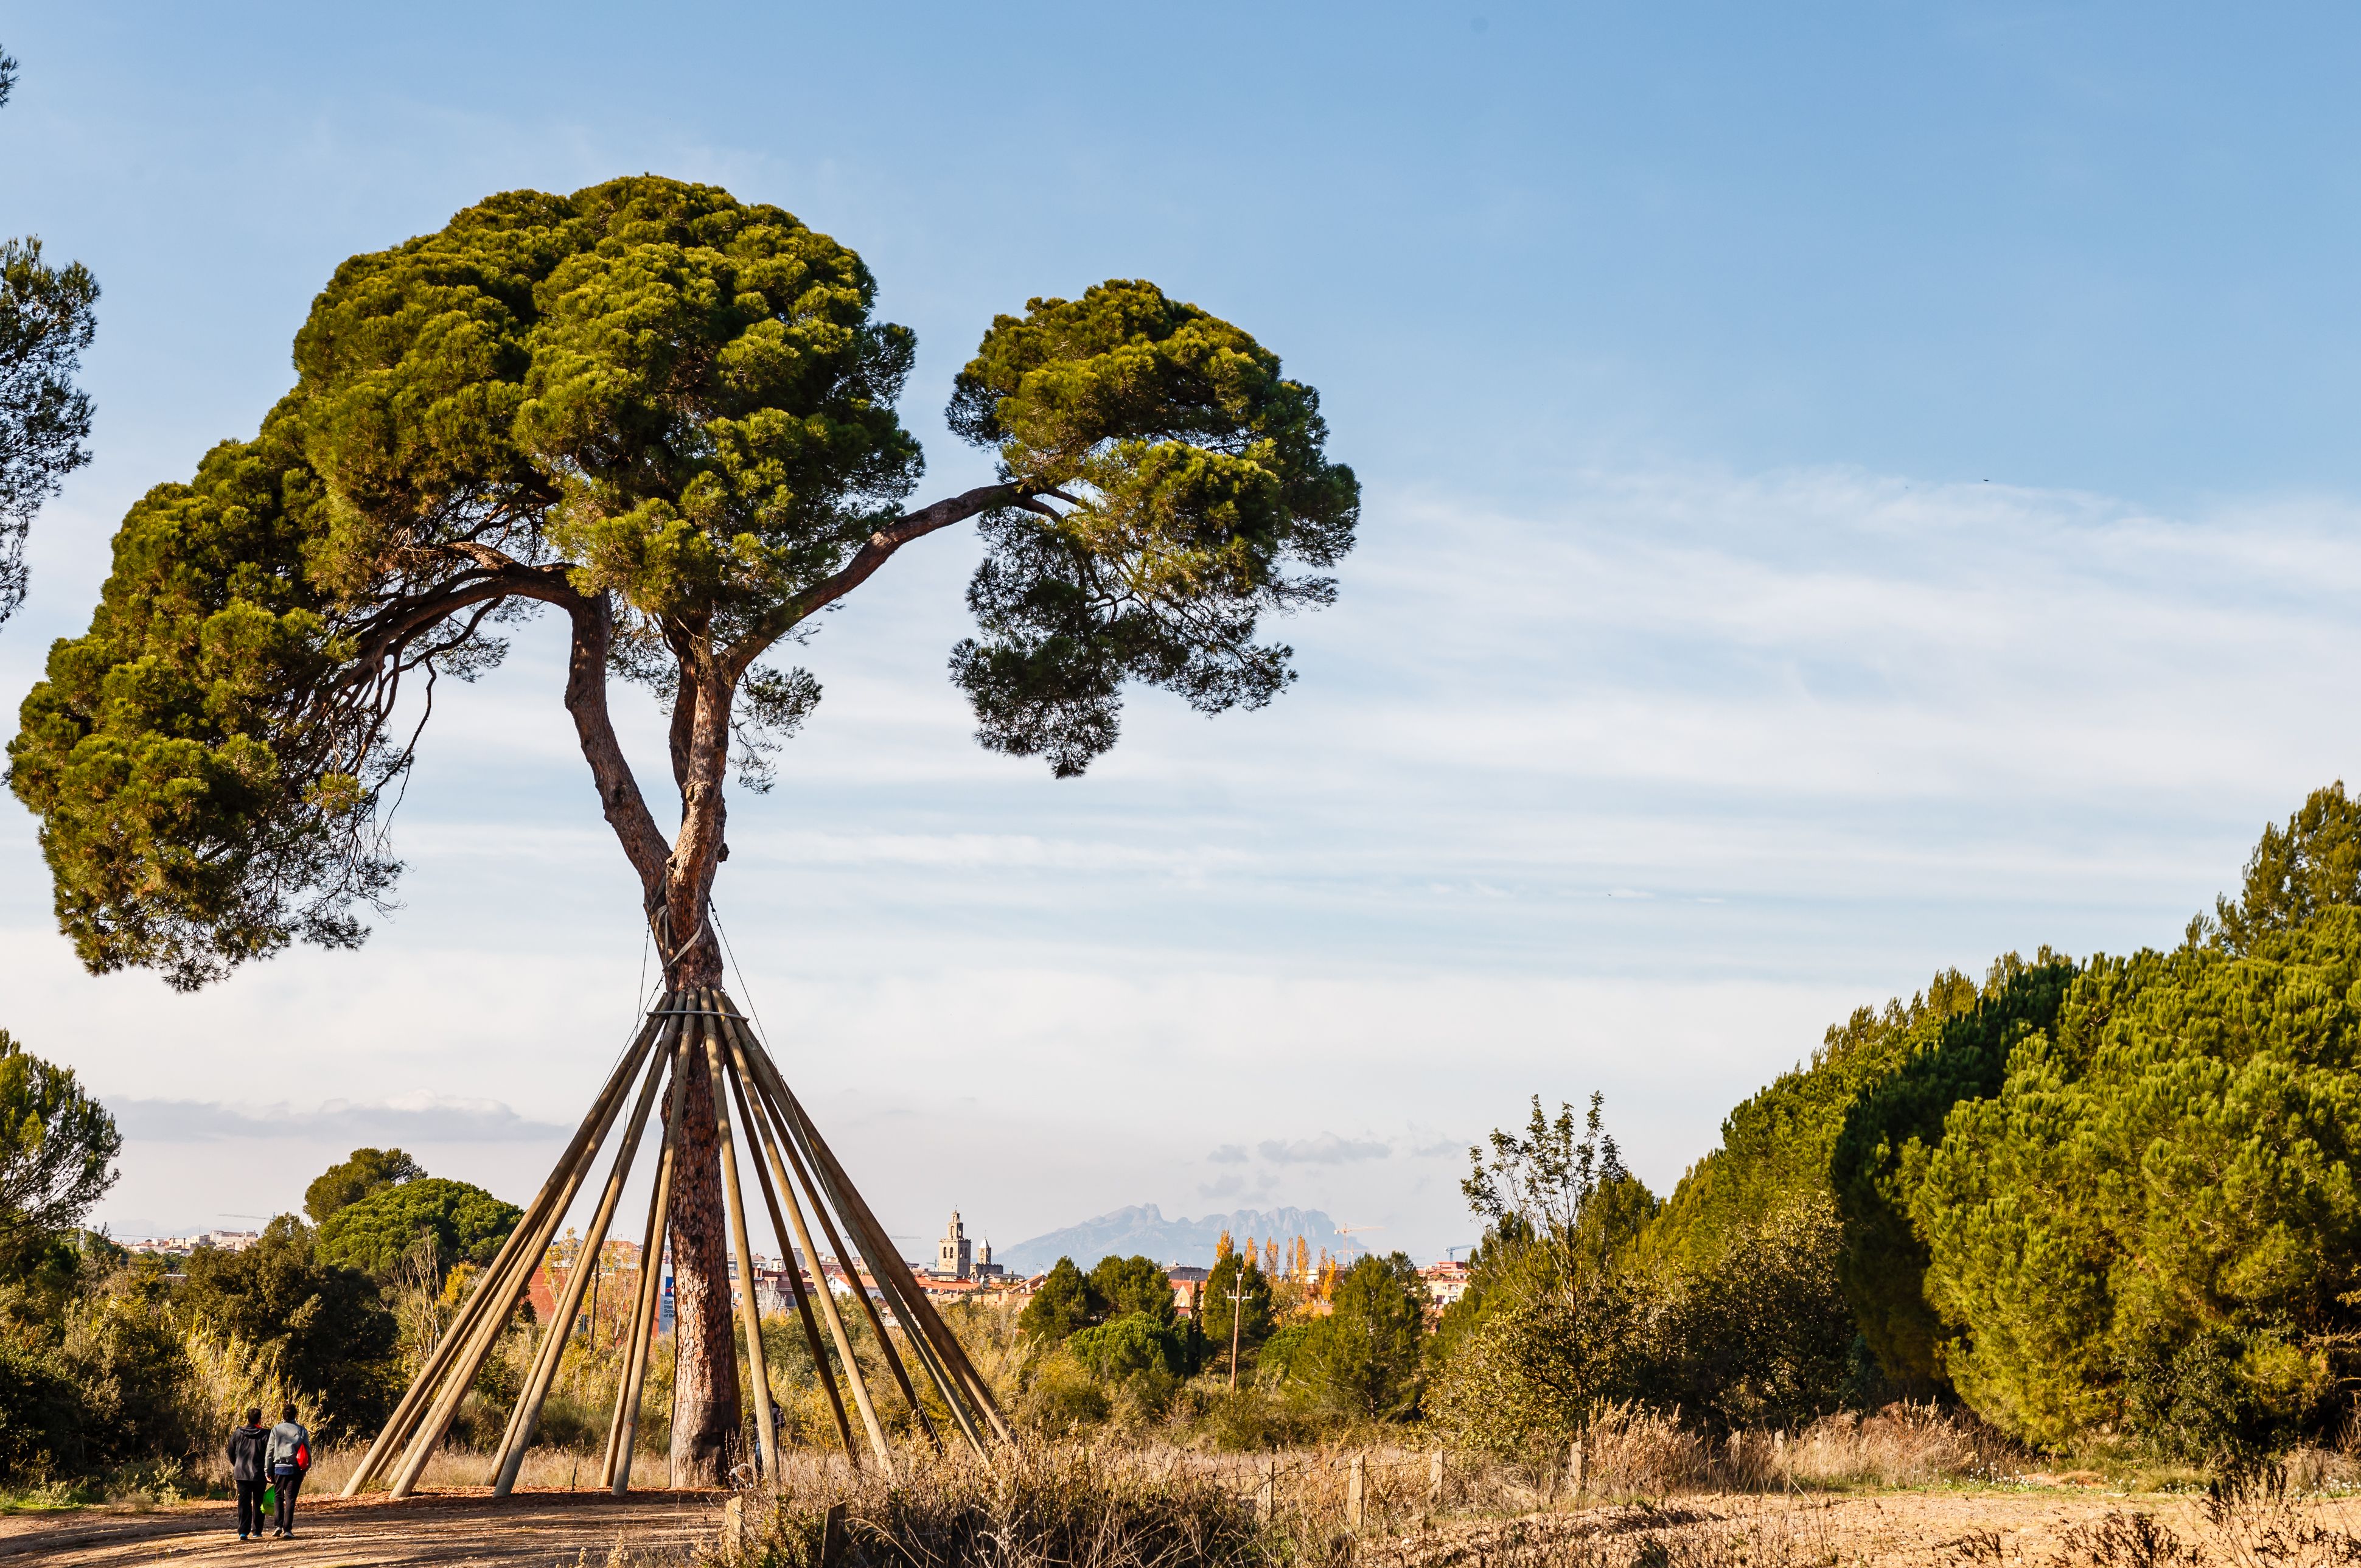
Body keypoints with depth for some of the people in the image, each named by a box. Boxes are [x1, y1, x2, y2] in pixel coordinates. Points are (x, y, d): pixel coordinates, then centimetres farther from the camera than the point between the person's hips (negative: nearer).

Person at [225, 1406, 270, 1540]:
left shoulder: (237, 1434, 3)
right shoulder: (266, 1434, -7)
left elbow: (231, 1454, 11)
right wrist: (269, 1472, -3)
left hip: (241, 1473, 2)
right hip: (259, 1474, -2)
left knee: (244, 1503, 2)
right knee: (258, 1503, 12)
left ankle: (243, 1531, -9)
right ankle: (257, 1530, 16)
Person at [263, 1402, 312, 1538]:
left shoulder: (276, 1430, 1)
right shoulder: (301, 1430, 2)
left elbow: (270, 1452, 1)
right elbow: (308, 1450, 2)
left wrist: (268, 1471, 4)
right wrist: (307, 1466, 10)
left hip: (279, 1467, 0)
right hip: (296, 1469, 0)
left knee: (279, 1497, 14)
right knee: (290, 1499, 3)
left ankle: (279, 1526, 1)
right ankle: (287, 1529, -3)